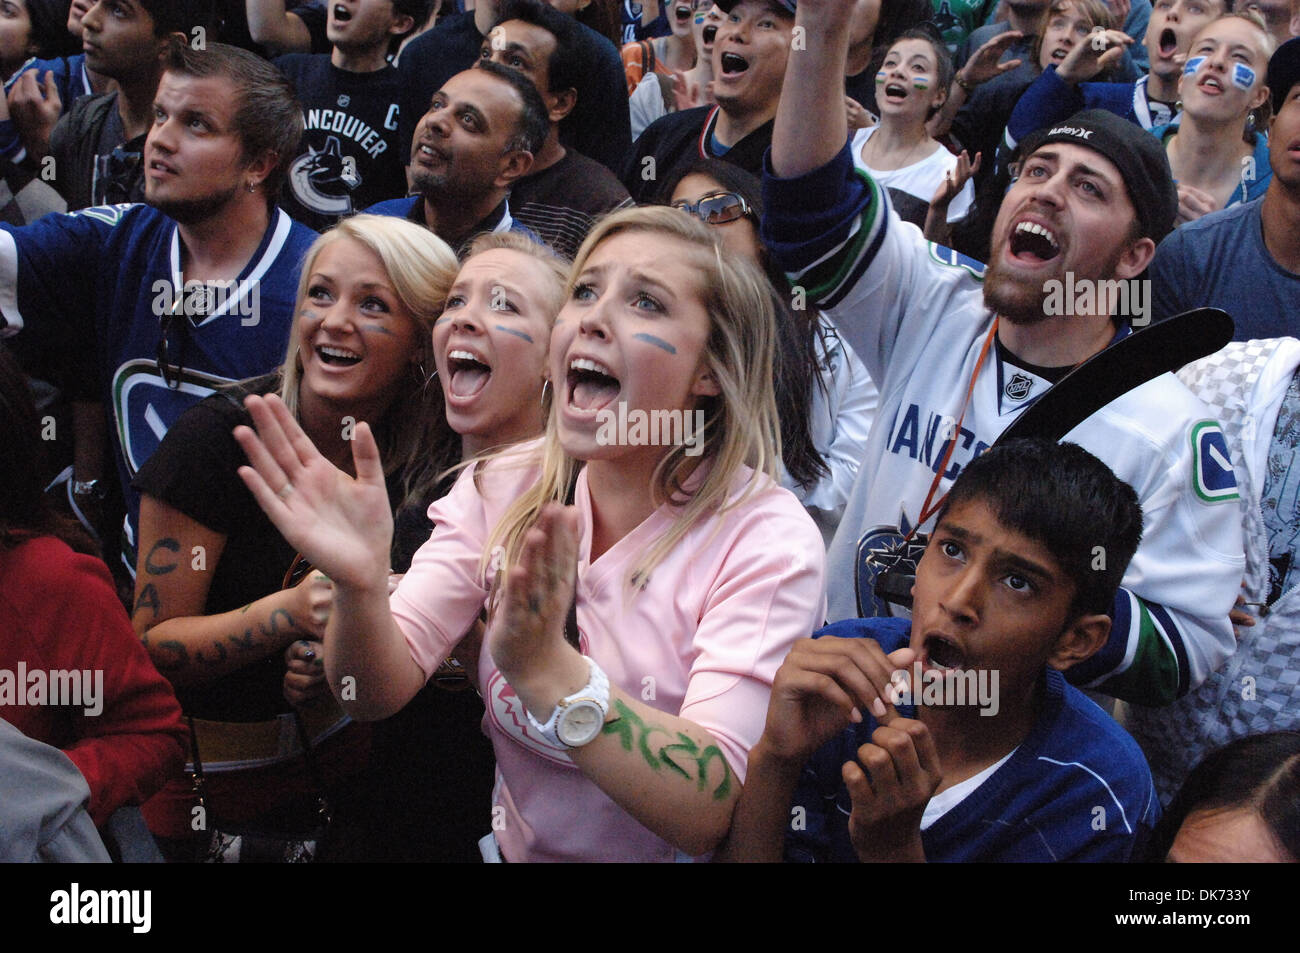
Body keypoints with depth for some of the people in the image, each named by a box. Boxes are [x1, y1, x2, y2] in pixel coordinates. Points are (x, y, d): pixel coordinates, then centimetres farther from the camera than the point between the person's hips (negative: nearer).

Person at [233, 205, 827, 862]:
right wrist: (361, 587, -29)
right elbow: (380, 693, -10)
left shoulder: (767, 541, -15)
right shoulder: (502, 492, -2)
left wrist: (546, 669, -36)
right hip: (512, 848, 4)